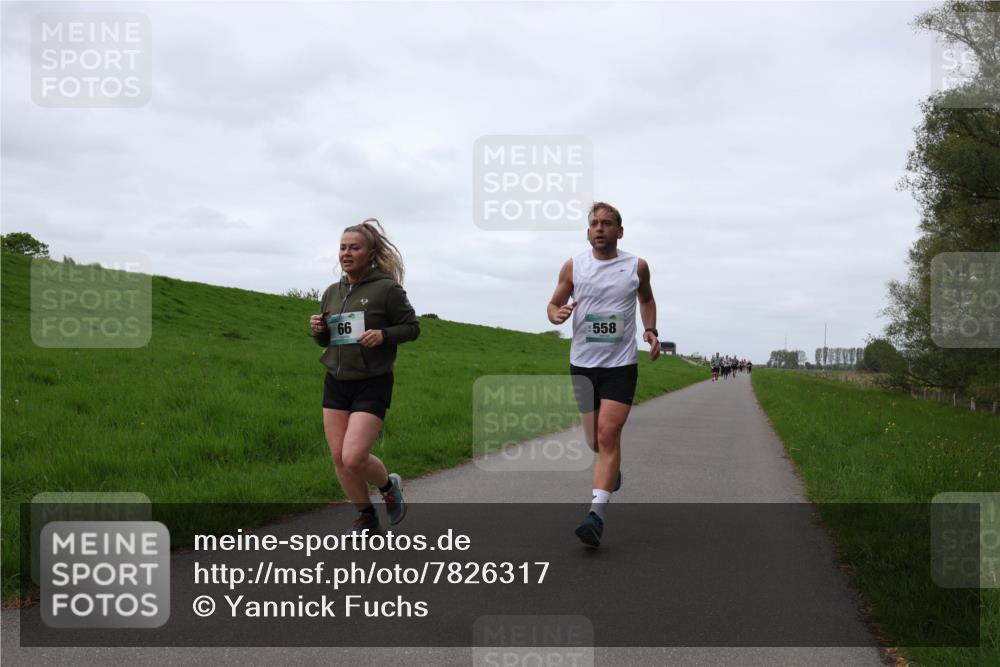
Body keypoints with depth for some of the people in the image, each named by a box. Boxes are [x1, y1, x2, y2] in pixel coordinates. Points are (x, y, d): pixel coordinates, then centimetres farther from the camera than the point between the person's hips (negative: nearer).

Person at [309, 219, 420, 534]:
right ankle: (367, 517, 24)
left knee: (354, 458, -15)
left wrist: (383, 335, -21)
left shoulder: (387, 289, -10)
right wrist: (318, 330, -5)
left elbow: (412, 327, -3)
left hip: (372, 384, -6)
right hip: (336, 382, 6)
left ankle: (389, 485, 17)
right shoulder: (332, 292, 7)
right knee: (339, 458, 5)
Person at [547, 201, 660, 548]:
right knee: (595, 441, 10)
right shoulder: (573, 266, 1)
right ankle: (612, 468, 46)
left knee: (608, 435, -15)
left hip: (621, 365, -2)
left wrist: (651, 330, 4)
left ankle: (596, 514, -18)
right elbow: (554, 304, 9)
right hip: (582, 364, 2)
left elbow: (647, 300, 21)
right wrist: (556, 314, -15)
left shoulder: (637, 266, 2)